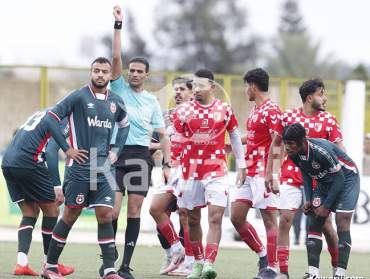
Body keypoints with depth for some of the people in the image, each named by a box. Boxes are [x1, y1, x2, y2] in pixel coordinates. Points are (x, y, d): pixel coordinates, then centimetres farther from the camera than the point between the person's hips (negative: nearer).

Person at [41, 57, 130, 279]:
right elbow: (52, 117, -7)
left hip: (103, 168, 4)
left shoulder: (116, 102, 10)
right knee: (71, 215, 0)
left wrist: (116, 151, 17)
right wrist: (67, 149, -9)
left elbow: (124, 125, 29)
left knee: (105, 215, -3)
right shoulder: (79, 96, -5)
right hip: (79, 167, -4)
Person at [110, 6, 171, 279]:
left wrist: (167, 164, 4)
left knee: (134, 210, -1)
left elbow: (163, 135, 14)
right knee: (113, 210, -10)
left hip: (141, 156, 2)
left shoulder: (152, 101, 13)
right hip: (116, 154, -2)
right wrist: (118, 25, -10)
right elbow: (116, 57, -5)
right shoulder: (119, 88, 8)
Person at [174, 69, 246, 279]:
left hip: (217, 172, -1)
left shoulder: (225, 109, 3)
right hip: (190, 172, 1)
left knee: (215, 218, -13)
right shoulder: (184, 110, 3)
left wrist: (242, 166, 14)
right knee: (193, 219, 8)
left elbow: (235, 137, 14)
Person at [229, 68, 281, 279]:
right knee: (236, 217, 7)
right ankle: (263, 255, 19)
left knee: (269, 219, -5)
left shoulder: (272, 110, -12)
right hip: (248, 172, 9)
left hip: (263, 173, -9)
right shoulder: (255, 110, 16)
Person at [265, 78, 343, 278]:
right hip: (291, 177, 0)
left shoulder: (328, 120, 1)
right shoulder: (288, 117, 1)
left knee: (325, 223, 2)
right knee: (285, 220, -8)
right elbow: (275, 145, 10)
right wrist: (269, 172, 6)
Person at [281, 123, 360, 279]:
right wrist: (308, 200, -3)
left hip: (346, 178, -7)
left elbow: (339, 178, -25)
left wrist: (326, 206, -20)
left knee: (342, 223, -16)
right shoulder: (294, 154, -14)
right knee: (313, 223, -3)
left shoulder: (322, 150, -35)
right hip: (324, 182, 7)